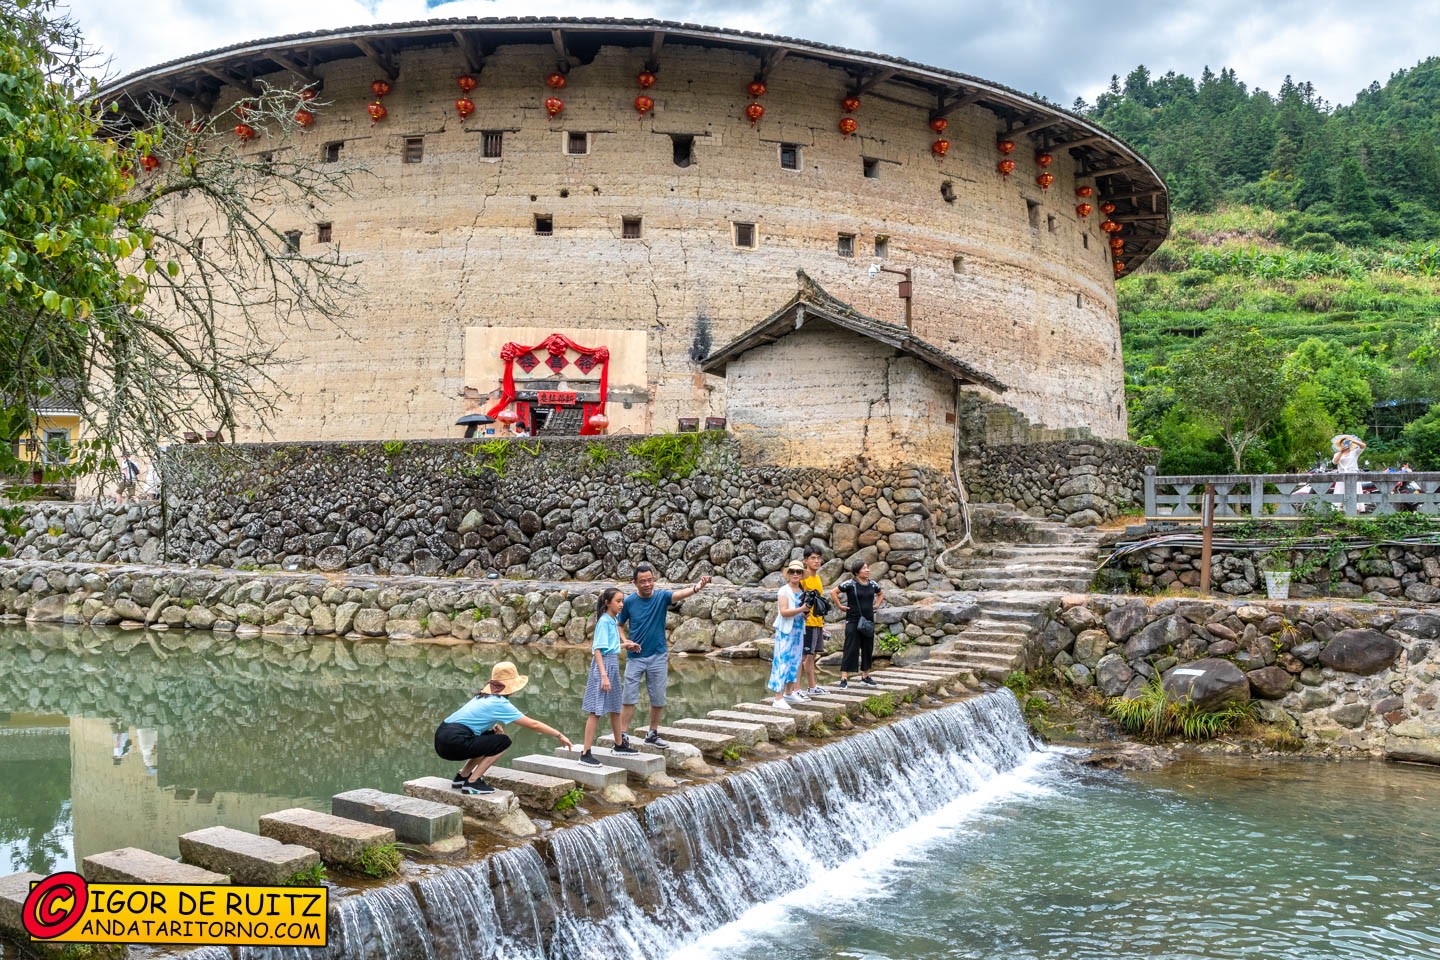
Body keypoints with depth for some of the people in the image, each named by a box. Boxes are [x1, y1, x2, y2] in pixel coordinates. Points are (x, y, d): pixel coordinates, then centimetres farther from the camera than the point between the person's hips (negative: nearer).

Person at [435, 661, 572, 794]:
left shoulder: (483, 697, 18)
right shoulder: (500, 703, -6)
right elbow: (533, 724, -3)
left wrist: (494, 726, 15)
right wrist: (559, 735, 6)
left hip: (441, 738, 9)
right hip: (454, 743, -9)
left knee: (490, 737, 22)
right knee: (503, 742, -3)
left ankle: (462, 776, 20)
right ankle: (472, 783, -5)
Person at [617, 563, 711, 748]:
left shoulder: (661, 597, -6)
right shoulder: (629, 602, -4)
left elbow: (679, 594, -26)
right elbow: (620, 625, 9)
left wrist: (696, 588, -46)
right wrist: (625, 641, -10)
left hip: (658, 656, 1)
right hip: (635, 656, -1)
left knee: (658, 699, 8)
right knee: (629, 698, -2)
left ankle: (653, 734, 23)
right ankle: (622, 736, 4)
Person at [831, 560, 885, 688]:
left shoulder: (873, 585, 6)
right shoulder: (850, 584, -9)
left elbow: (881, 593, 26)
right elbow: (833, 592, -9)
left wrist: (876, 605, 13)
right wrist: (840, 606, -9)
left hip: (868, 621, 6)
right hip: (853, 621, -5)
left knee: (868, 648, 10)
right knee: (851, 649, -7)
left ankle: (865, 676, 22)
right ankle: (844, 678, -6)